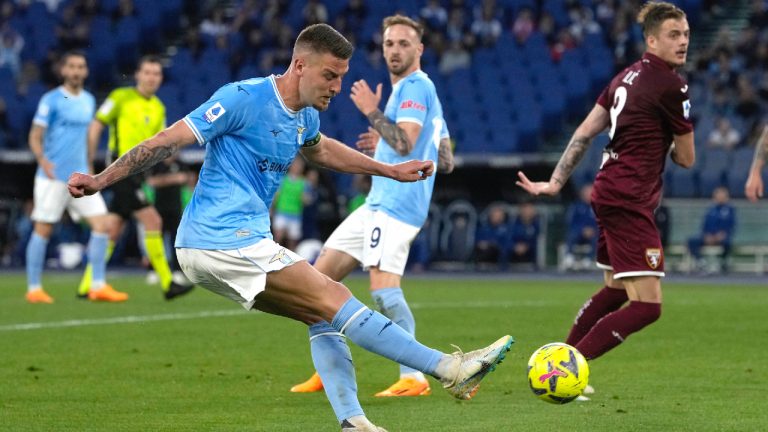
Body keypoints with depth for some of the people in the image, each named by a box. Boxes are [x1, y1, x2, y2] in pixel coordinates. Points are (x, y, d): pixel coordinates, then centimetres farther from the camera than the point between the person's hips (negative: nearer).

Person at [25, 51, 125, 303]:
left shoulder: (88, 100, 13)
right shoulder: (51, 100, -5)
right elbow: (35, 136, -8)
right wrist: (43, 160, -24)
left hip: (80, 177, 6)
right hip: (53, 176, -6)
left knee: (102, 224, -5)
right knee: (43, 230, -2)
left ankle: (98, 286, -1)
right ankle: (34, 289, 8)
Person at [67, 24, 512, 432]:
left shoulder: (305, 117, 12)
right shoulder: (245, 98, -14)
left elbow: (319, 148, 37)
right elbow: (168, 141, -14)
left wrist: (391, 170, 38)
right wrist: (99, 181, -16)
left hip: (245, 242, 9)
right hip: (220, 242, -9)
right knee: (332, 299, -12)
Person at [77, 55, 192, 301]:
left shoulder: (158, 108, 15)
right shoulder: (121, 97, -4)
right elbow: (95, 127, -5)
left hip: (137, 173, 8)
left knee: (113, 230, 8)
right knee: (152, 221, -15)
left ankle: (88, 286, 14)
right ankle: (167, 284, -14)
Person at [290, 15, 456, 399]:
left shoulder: (416, 87, -7)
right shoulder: (410, 89, 22)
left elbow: (405, 142, -21)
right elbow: (445, 161, 24)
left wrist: (372, 112, -9)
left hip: (396, 204, -11)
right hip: (377, 205, 11)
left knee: (383, 289, -23)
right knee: (319, 278, 10)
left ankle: (414, 378, -23)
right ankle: (328, 372, 14)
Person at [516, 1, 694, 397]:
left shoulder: (628, 76, 13)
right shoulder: (670, 85, -13)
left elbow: (584, 133, 14)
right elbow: (686, 159, -5)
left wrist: (555, 182, 17)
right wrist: (667, 145, 18)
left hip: (609, 193, 10)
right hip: (629, 201, -10)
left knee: (615, 291, 27)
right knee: (647, 305, -13)